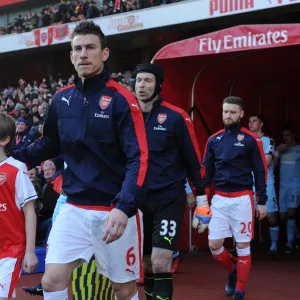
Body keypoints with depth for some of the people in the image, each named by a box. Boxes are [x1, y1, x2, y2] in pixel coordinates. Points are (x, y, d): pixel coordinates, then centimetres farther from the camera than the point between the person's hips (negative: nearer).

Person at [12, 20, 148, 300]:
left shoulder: (121, 99, -11)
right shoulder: (61, 99, 4)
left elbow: (138, 159, -17)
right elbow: (50, 144, 20)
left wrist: (123, 207, -31)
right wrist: (12, 157, 5)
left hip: (116, 210, -4)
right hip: (74, 208, 4)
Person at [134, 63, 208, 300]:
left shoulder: (176, 117, -7)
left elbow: (193, 158, -2)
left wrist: (201, 196, -1)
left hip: (169, 200, -4)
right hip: (138, 199, 4)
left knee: (161, 263, -12)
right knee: (146, 264, 11)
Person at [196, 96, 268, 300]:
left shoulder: (251, 140, -4)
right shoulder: (214, 140, 6)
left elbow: (261, 171, -2)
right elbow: (207, 171, 12)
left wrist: (262, 201, -5)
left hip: (242, 199, -3)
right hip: (219, 199, 4)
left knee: (243, 246, 2)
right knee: (214, 244, 2)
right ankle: (232, 271, 31)